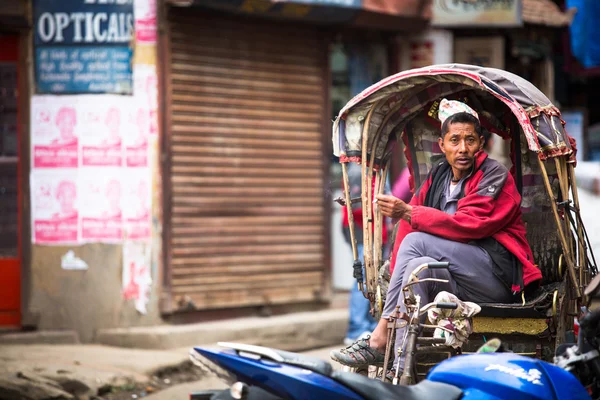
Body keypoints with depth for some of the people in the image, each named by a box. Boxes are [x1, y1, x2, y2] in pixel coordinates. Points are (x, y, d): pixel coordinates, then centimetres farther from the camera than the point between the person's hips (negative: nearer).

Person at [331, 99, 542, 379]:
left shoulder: (495, 177, -5)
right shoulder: (438, 176, 14)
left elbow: (468, 225, -20)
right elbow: (410, 222, 7)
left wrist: (408, 213, -24)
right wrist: (396, 279, -7)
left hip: (498, 275, -6)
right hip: (463, 286, 6)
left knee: (416, 241, -22)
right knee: (419, 266, -26)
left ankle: (379, 341, -24)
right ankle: (401, 371, -33)